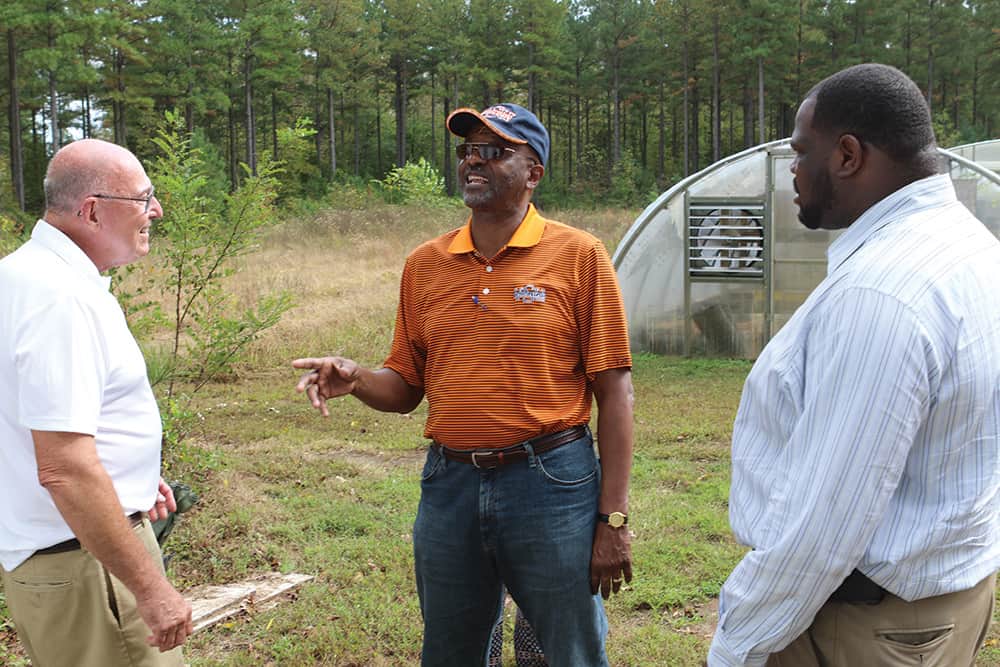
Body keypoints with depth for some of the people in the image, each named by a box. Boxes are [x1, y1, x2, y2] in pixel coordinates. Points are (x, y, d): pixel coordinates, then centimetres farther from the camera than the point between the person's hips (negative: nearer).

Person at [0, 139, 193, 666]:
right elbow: (64, 470, -29)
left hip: (45, 546, 10)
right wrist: (151, 589, -25)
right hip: (82, 563, -10)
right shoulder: (61, 297, -24)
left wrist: (131, 477, 24)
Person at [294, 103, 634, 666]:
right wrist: (356, 379, -10)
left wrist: (613, 520, -9)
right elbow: (406, 388, 13)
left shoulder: (578, 255, -4)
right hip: (450, 487, 4)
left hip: (551, 485, -3)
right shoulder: (425, 264, 8)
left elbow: (614, 392, -5)